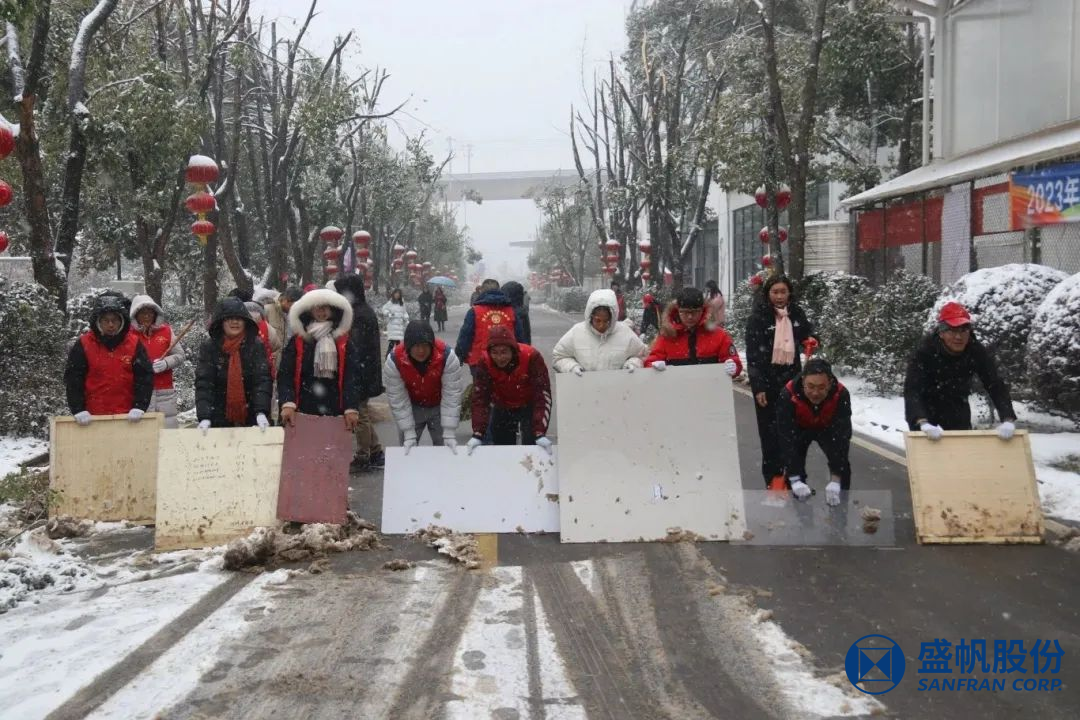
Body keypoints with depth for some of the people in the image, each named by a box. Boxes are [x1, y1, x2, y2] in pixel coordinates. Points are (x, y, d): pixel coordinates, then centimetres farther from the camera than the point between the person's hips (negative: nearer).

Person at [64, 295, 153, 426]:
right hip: (92, 417, -1)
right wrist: (79, 410, -12)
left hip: (127, 416, 1)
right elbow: (73, 378, -3)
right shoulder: (83, 345, -3)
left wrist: (139, 407, -12)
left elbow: (145, 376, -2)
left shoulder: (134, 344, 0)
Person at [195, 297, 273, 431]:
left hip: (250, 418, 0)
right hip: (219, 419, 0)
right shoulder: (208, 347, -3)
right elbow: (203, 383, -10)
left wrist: (261, 412, -25)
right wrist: (204, 416, -23)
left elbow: (263, 379, -11)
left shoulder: (256, 345, -3)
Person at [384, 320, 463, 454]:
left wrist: (449, 433, -27)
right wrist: (409, 434, -23)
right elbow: (398, 399, -22)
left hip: (439, 407, 0)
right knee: (407, 450, 5)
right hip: (412, 408, 0)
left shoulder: (447, 356, -32)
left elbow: (452, 395, -26)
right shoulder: (394, 360, -30)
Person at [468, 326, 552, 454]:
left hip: (530, 406, -2)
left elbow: (543, 395, -33)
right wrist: (477, 434, -33)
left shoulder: (532, 357, -33)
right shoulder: (484, 362, -26)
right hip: (502, 408, 3)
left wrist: (540, 434, -39)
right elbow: (480, 398, -24)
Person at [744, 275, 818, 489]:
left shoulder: (797, 314, 4)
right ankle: (774, 475, 8)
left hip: (791, 379, 4)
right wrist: (757, 386, -16)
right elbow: (753, 354, -11)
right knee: (770, 429, 1)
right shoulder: (758, 318, -9)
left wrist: (811, 341, -2)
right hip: (767, 381, -4)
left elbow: (808, 333, 23)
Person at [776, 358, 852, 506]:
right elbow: (786, 438, -40)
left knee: (841, 462, -14)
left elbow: (842, 436, -38)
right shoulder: (788, 395, -40)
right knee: (794, 460, -13)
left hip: (828, 428, 0)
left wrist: (835, 480, -43)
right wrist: (795, 480, -44)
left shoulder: (841, 394, -38)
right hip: (799, 428, 0)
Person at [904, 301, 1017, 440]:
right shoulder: (924, 351, -32)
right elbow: (912, 390, -42)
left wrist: (1008, 421, -42)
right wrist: (923, 423, -59)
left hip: (957, 406, 4)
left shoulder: (978, 352, -22)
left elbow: (996, 386, -25)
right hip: (925, 407, -3)